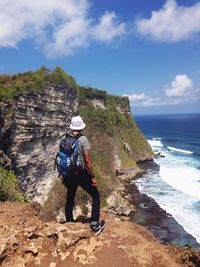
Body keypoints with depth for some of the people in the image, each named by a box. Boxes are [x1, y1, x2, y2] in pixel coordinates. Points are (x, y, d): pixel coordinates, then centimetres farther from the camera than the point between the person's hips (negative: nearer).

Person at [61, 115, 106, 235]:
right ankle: (95, 225, 12)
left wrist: (64, 175, 19)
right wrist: (93, 177, -8)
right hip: (81, 173, -5)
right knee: (96, 196, 11)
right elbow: (87, 160, -17)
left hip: (69, 174, 6)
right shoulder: (83, 139, -15)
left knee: (70, 199, 20)